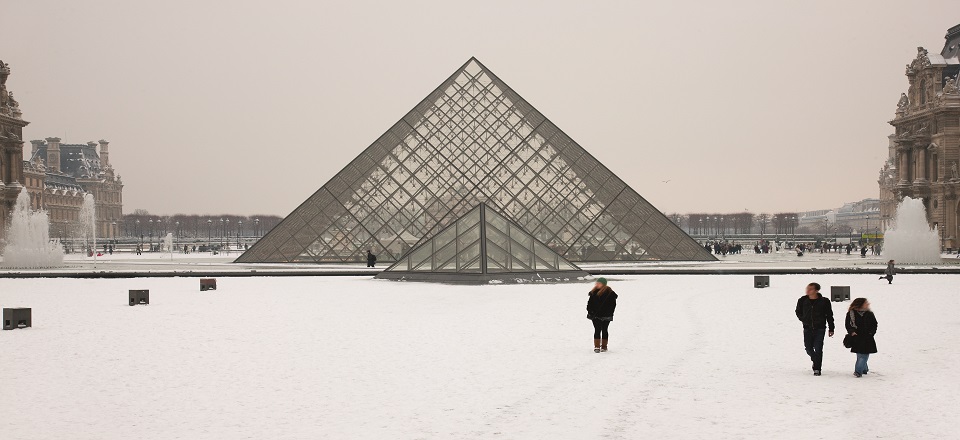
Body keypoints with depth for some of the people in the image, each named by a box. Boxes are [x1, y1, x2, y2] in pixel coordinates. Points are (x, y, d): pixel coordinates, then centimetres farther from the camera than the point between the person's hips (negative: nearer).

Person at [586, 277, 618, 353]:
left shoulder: (610, 293, -6)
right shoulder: (593, 292, 6)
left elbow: (613, 304, -4)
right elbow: (590, 303, 11)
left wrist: (609, 313, -9)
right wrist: (590, 311, 2)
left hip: (605, 316, -2)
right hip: (595, 315, 2)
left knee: (604, 330, 7)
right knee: (597, 330, 0)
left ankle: (604, 346, 17)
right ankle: (596, 347, 1)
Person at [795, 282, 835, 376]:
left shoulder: (824, 301, -6)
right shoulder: (802, 301, -1)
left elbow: (829, 316, 3)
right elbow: (798, 312, 19)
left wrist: (831, 329, 4)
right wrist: (804, 320, 6)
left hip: (820, 329, -3)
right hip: (807, 329, 3)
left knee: (818, 349, -7)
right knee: (808, 348, 4)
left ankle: (817, 369, 2)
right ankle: (816, 360, 33)